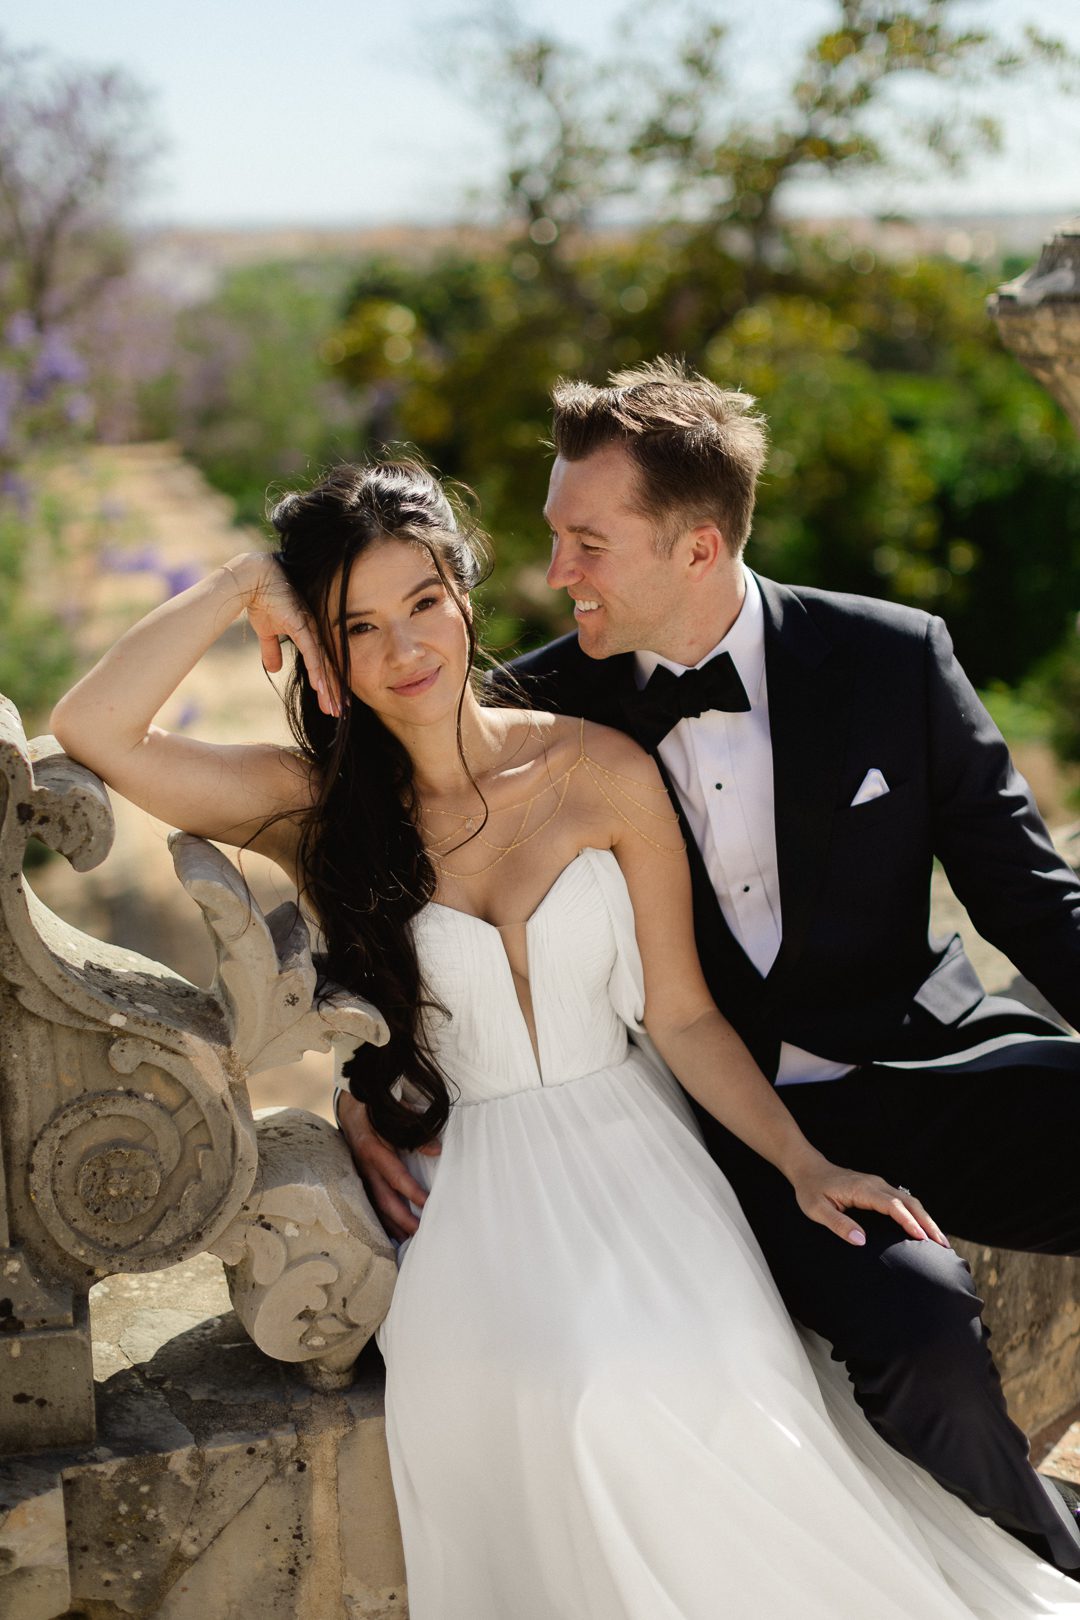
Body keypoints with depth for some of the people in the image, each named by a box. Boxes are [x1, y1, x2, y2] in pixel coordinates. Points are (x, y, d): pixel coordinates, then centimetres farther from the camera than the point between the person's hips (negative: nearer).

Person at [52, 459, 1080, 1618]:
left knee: (695, 1375, -29)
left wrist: (803, 1163, -6)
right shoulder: (314, 807, 1)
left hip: (630, 1145, 1)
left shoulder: (604, 774, 1)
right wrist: (239, 588, -10)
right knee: (557, 1395, -31)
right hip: (471, 1186, 0)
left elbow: (682, 1013, 4)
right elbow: (90, 732, -10)